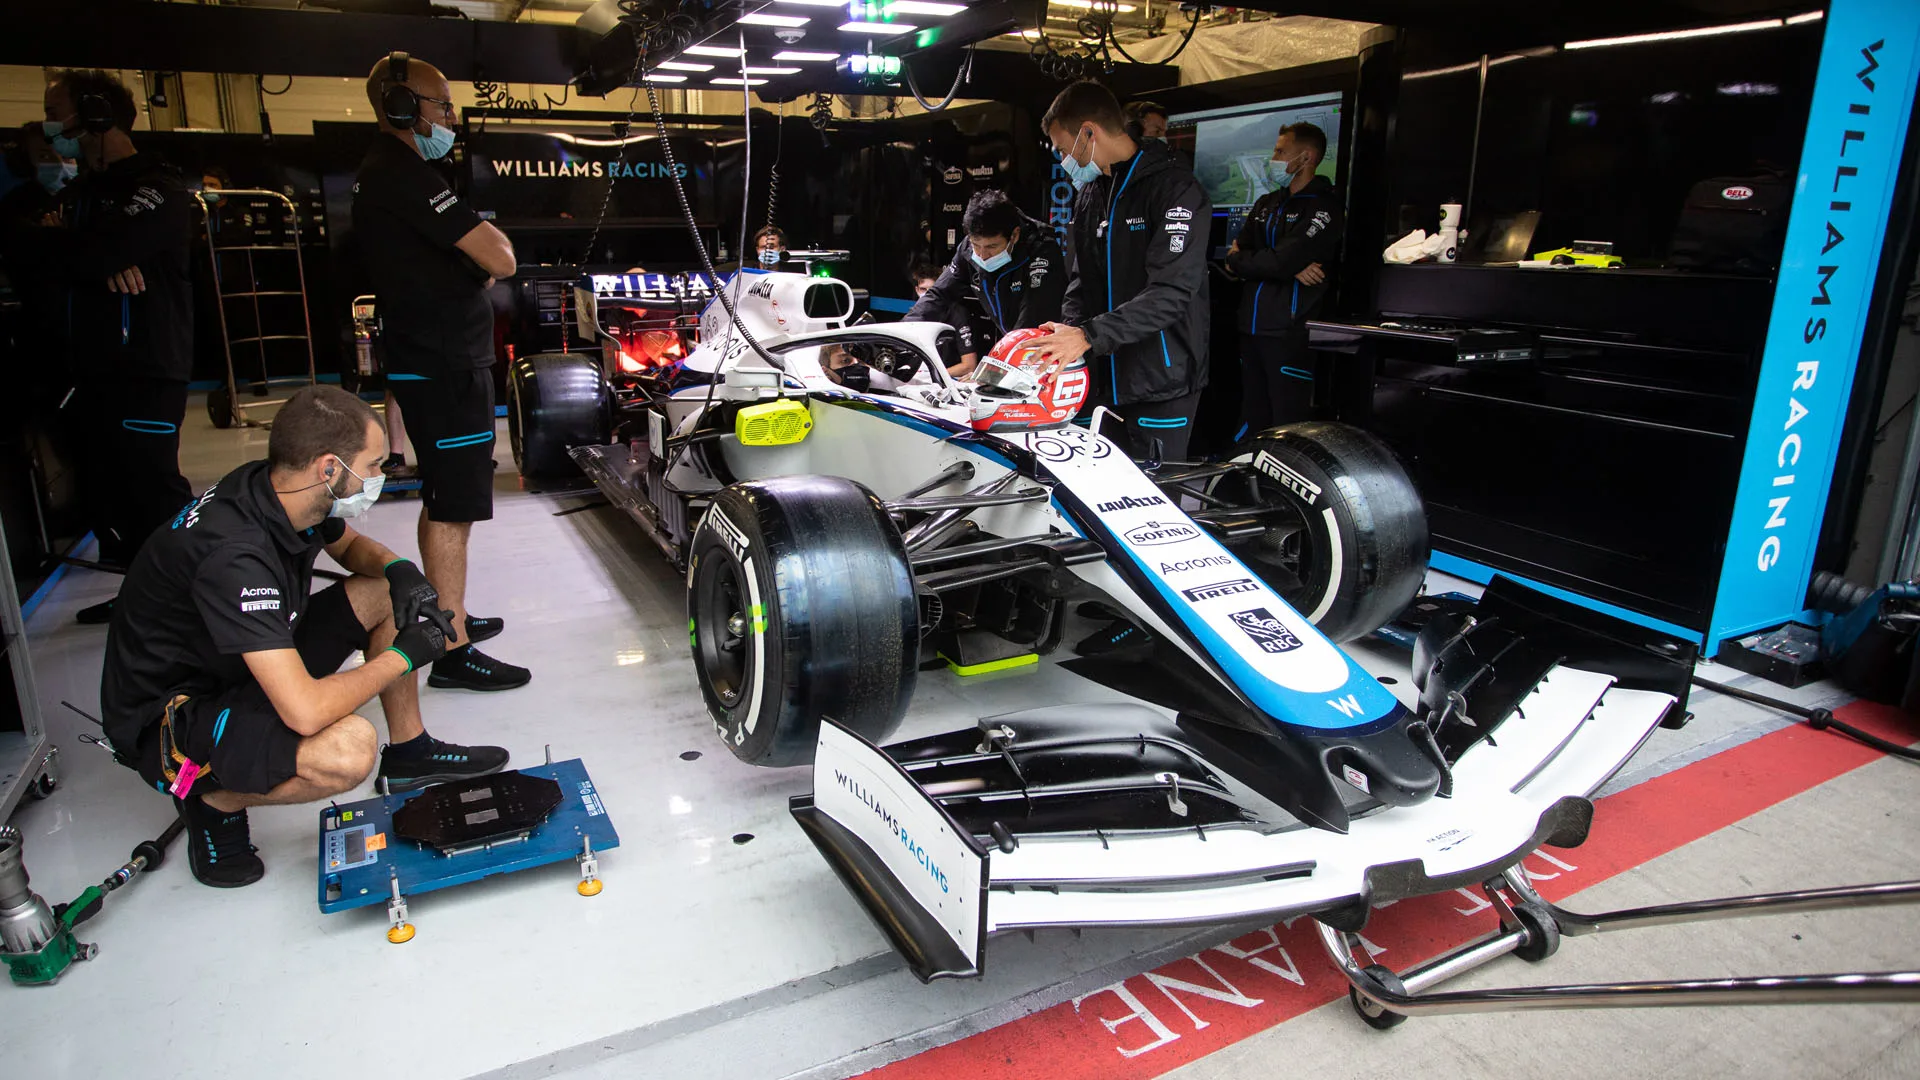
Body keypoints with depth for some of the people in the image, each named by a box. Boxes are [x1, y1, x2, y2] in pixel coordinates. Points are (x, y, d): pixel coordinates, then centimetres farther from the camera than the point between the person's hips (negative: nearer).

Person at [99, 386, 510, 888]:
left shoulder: (279, 490, -9)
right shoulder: (235, 555, -35)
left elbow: (351, 545, 15)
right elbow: (306, 712, -40)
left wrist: (400, 569, -8)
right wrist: (405, 655, -24)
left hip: (250, 665, 9)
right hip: (165, 719, -9)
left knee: (387, 593, 2)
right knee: (347, 747, -34)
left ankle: (409, 751, 13)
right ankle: (215, 800, -3)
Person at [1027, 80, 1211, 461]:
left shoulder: (1174, 187, -10)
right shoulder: (1090, 192, 16)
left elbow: (1171, 292, -21)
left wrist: (1089, 336, -26)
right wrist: (1067, 329, -5)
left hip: (1160, 386, -7)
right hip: (1102, 380, 7)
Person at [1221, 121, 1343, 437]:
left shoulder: (1324, 208, -7)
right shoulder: (1266, 203, 18)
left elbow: (1281, 262, -18)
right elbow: (1236, 251, 5)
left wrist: (1238, 261, 0)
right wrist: (1292, 268, -10)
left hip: (1290, 332, -7)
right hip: (1252, 327, 8)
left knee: (1289, 423, -7)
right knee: (1252, 417, 14)